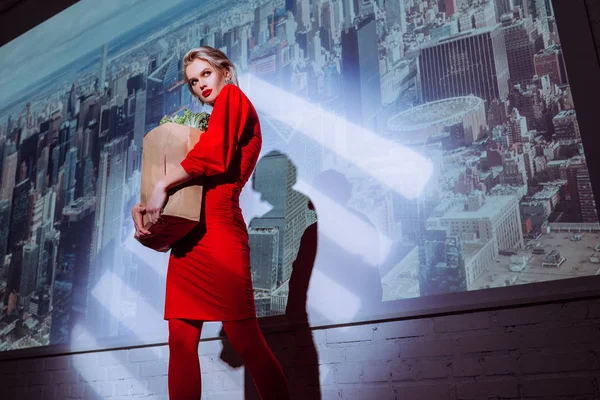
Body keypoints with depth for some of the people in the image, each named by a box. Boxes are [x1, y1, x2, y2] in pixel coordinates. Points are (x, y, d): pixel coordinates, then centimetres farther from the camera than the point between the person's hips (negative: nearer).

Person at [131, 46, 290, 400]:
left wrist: (162, 187, -11)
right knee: (181, 339, 3)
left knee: (244, 338, -9)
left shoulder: (233, 97, 7)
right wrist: (142, 207, 4)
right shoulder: (212, 126, 28)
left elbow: (211, 154, -12)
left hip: (217, 230, -8)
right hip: (189, 236, 9)